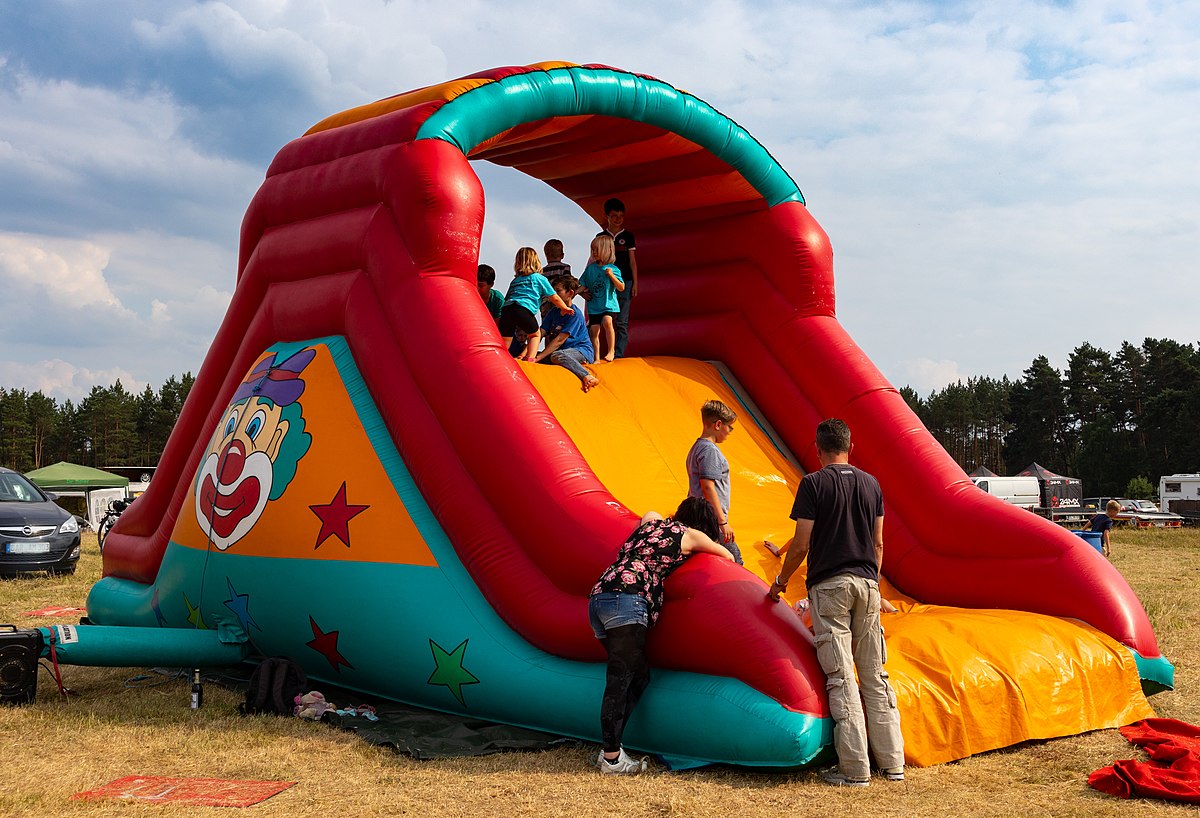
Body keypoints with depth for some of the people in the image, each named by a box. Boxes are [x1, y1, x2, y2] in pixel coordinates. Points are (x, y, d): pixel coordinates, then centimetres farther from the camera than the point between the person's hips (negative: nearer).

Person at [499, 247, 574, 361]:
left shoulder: (515, 280, 32)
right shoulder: (539, 278, 19)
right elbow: (554, 298, 22)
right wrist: (565, 308, 40)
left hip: (506, 309, 4)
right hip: (524, 309, -3)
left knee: (504, 343, 4)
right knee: (535, 335, 20)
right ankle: (530, 358, -1)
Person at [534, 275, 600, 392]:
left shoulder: (575, 314, -13)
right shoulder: (552, 312, 9)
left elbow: (560, 340, -19)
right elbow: (539, 334, 1)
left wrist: (538, 357, -23)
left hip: (583, 351, -8)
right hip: (565, 351, 8)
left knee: (557, 356, -38)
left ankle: (588, 377, -38)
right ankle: (576, 364, -20)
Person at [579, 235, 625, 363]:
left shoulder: (613, 269, -5)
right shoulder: (590, 268, 5)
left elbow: (621, 288, -9)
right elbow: (581, 285, 16)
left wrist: (612, 276, -21)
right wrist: (583, 293, -3)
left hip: (609, 305, -4)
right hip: (594, 306, 4)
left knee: (607, 321, -29)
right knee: (594, 330, 2)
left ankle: (611, 350, -17)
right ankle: (596, 358, 15)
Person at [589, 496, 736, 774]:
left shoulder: (650, 521, 28)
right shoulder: (690, 535, 13)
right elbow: (728, 557, 31)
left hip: (598, 596, 8)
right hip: (627, 598, -8)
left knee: (637, 676, 10)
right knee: (620, 679, -10)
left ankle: (609, 749, 6)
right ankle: (612, 758, -12)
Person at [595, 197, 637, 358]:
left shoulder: (628, 236, 9)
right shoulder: (601, 236, 10)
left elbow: (632, 261, 9)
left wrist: (635, 284, 2)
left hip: (624, 282, 0)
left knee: (622, 321, -4)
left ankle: (618, 355, -4)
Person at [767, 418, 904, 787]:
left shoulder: (813, 483, -6)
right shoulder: (871, 484, 9)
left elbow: (801, 545, -7)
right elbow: (878, 543, 13)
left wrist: (780, 582, 7)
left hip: (829, 585, -5)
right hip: (867, 583, 5)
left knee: (840, 677, -4)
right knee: (875, 675, 10)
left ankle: (855, 769, -4)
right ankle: (892, 763, 12)